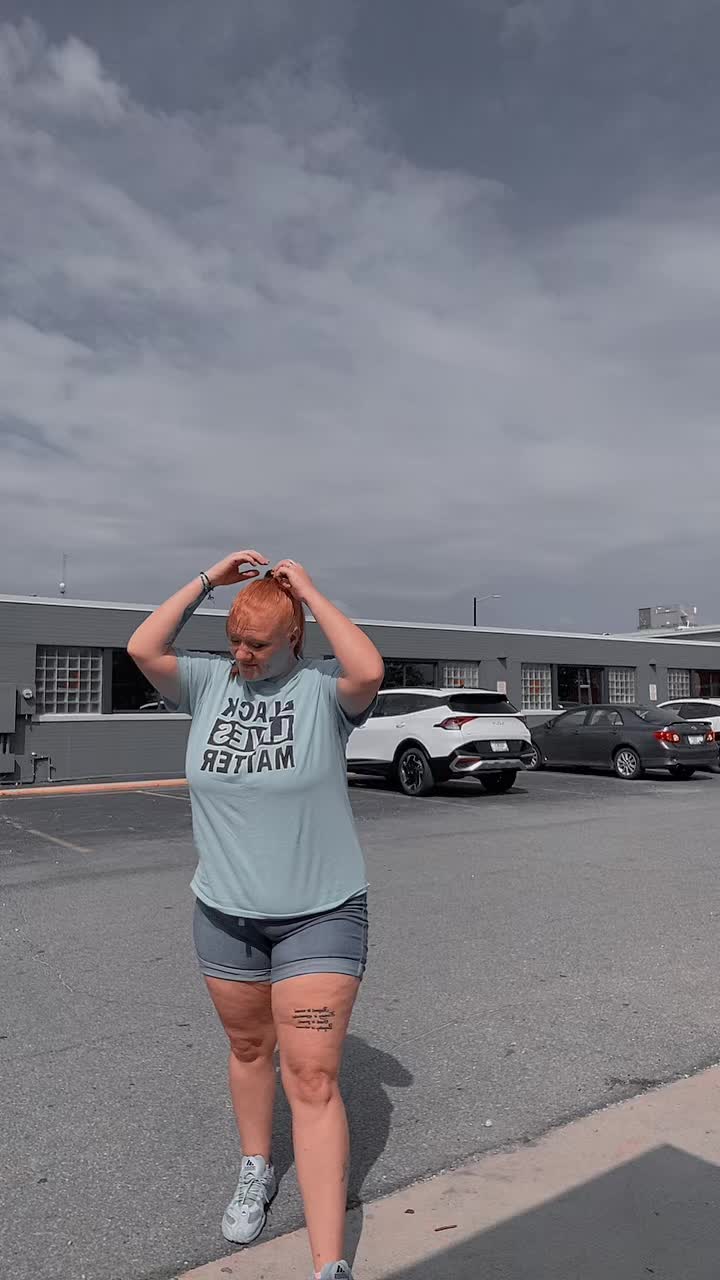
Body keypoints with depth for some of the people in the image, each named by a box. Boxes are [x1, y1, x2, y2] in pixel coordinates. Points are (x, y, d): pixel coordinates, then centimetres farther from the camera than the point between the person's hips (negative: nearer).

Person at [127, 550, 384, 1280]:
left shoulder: (323, 689, -12)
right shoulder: (210, 680, -1)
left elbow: (370, 671, -32)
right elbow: (141, 649, -13)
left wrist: (310, 592, -22)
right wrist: (209, 579, -13)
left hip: (321, 915, -4)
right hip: (224, 913, 4)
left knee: (313, 1080, -2)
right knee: (248, 1047, 23)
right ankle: (256, 1173, 47)